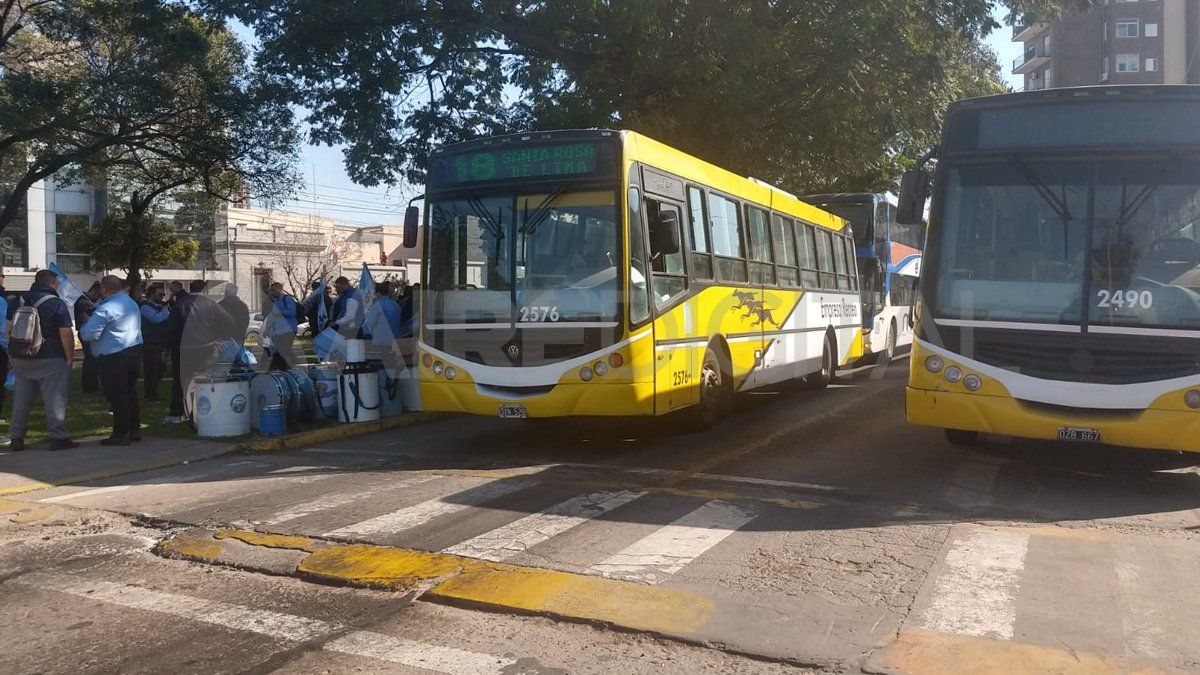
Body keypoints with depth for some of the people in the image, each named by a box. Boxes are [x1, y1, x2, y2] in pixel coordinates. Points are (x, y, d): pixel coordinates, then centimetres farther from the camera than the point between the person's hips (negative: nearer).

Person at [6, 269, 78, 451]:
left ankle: (17, 438, 16)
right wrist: (70, 358, -6)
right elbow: (66, 333, -15)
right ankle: (58, 438, 1)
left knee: (21, 400, 13)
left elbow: (9, 329, 12)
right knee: (54, 400, 0)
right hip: (51, 360, -5)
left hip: (21, 360, 6)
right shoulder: (57, 304, -10)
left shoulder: (18, 301, 9)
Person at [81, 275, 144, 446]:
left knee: (117, 396, -2)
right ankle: (134, 429, 23)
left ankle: (121, 434, 3)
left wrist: (85, 323, 3)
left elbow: (89, 334, -18)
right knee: (130, 393, 17)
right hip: (134, 353, 9)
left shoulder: (106, 309, -18)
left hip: (114, 359, -9)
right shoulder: (131, 303, 12)